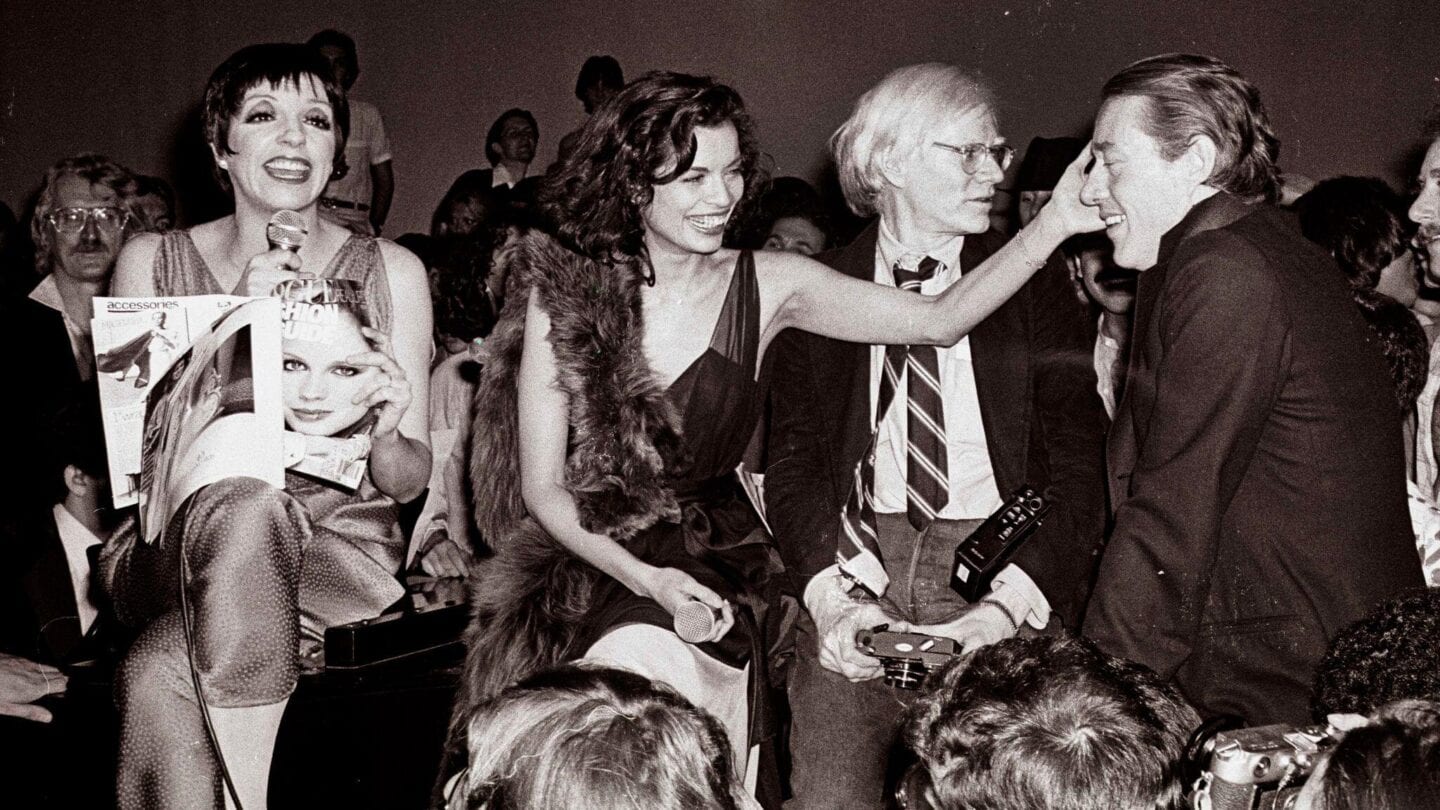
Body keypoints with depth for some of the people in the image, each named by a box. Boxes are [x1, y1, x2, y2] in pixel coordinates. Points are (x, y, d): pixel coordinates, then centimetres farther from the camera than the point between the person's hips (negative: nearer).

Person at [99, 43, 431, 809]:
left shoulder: (390, 271, 5)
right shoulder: (152, 262, 7)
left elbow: (407, 480, 5)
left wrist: (387, 435, -20)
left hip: (337, 547, -1)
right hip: (176, 541, 1)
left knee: (157, 679, -31)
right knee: (244, 498, -36)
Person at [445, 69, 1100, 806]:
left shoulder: (766, 286, -1)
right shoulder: (562, 294, -5)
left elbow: (940, 319, -10)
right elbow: (542, 485, -4)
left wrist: (1055, 225, -20)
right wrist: (643, 578, -17)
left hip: (716, 575, 1)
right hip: (586, 570, 0)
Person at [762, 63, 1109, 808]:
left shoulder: (1032, 288, 7)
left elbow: (1076, 467, 1)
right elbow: (791, 460, 5)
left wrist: (1009, 606, -13)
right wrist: (828, 596, -11)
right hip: (856, 570, 0)